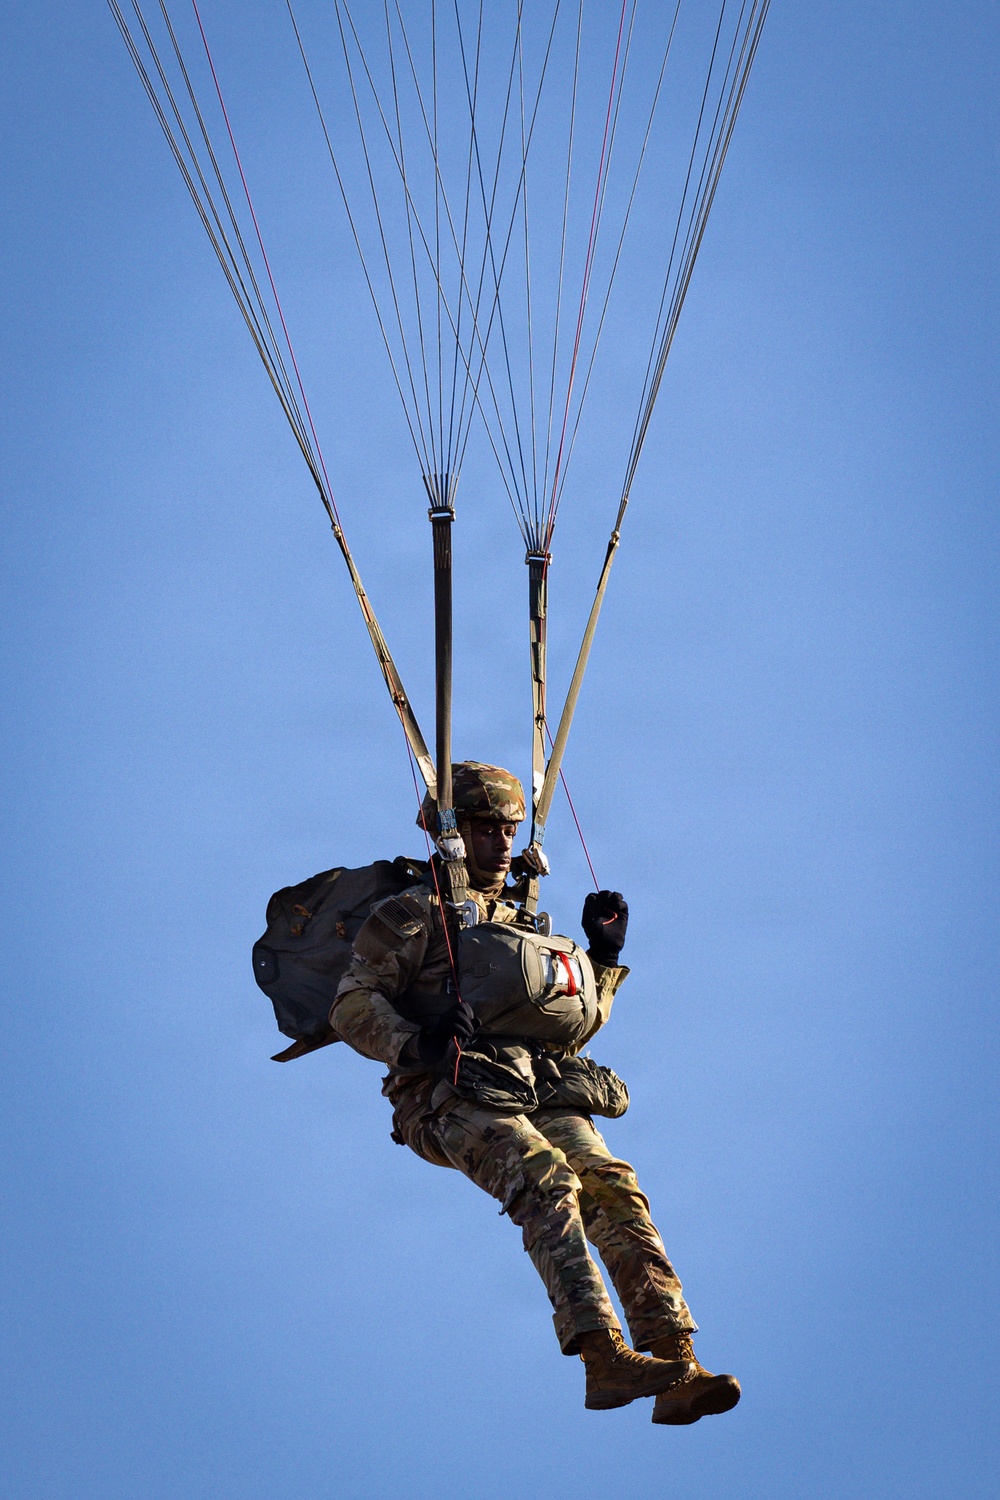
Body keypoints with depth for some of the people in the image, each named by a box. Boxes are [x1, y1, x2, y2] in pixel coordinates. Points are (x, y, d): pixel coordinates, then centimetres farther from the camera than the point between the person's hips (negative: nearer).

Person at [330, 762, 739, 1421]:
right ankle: (603, 1357, -44)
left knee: (614, 1189, -21)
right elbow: (353, 1006, 2)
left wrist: (604, 956, 24)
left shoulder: (522, 927, 34)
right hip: (456, 1095, -5)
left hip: (544, 1094, 5)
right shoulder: (412, 915, 15)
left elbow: (575, 1031, 35)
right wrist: (413, 1046, -16)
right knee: (547, 1179, -33)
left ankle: (678, 1368, -32)